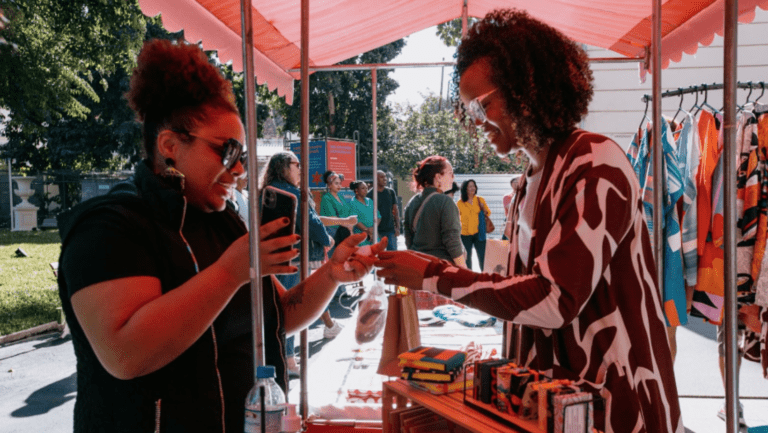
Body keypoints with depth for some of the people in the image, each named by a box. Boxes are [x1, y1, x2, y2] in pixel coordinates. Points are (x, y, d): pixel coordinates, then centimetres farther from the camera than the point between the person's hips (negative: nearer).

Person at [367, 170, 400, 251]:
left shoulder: (391, 192, 7)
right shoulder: (370, 194, -2)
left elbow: (396, 210, 9)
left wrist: (397, 227, 1)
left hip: (390, 229, 2)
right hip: (377, 231, -2)